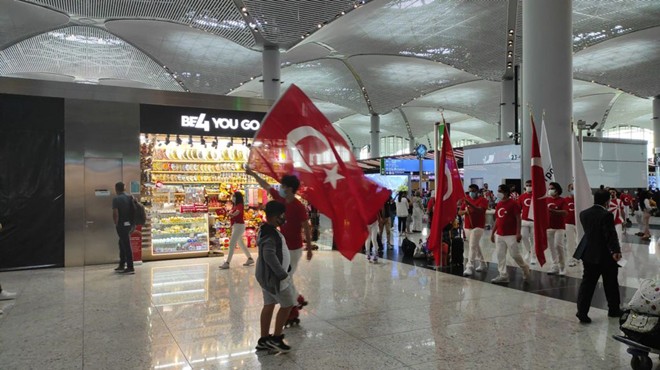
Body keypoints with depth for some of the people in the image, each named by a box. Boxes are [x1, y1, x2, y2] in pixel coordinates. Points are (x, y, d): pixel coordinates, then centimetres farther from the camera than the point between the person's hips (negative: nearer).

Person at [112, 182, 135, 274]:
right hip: (130, 224, 7)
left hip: (122, 225, -7)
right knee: (122, 244, 20)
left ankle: (130, 268, 1)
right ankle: (122, 265, 26)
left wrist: (116, 224, -4)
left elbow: (115, 214, -19)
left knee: (126, 246, -3)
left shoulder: (116, 199, -13)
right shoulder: (130, 197, 7)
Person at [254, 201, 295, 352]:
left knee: (269, 305, 15)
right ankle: (276, 338, 13)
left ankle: (264, 340, 23)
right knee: (287, 305, 3)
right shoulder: (270, 234, -23)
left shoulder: (267, 230, 9)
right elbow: (269, 255, -35)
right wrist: (282, 274, -31)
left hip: (268, 275, 10)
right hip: (274, 277, -10)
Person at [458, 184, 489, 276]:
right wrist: (465, 211, -13)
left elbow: (480, 211, -24)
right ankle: (483, 264, 32)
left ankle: (470, 267, -14)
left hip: (478, 227, -7)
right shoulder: (466, 200, 10)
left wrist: (469, 204, -35)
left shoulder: (482, 200, -8)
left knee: (472, 246, -14)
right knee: (475, 246, 17)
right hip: (467, 227, 7)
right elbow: (459, 212, 9)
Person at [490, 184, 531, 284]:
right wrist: (492, 232, 15)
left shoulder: (513, 203, -10)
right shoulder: (498, 204, 11)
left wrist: (518, 233, -17)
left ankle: (526, 269, 25)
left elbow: (518, 219, -12)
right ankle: (503, 276, 9)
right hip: (499, 235, 7)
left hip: (511, 235, -7)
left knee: (515, 254, -1)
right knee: (500, 255, 4)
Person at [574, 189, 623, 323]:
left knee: (587, 283, 5)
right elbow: (611, 235, -23)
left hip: (588, 253, 5)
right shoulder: (606, 215, -17)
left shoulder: (583, 213, 2)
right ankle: (614, 309, 30)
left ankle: (582, 312, -3)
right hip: (605, 255, -5)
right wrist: (615, 250, -24)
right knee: (611, 283, 15)